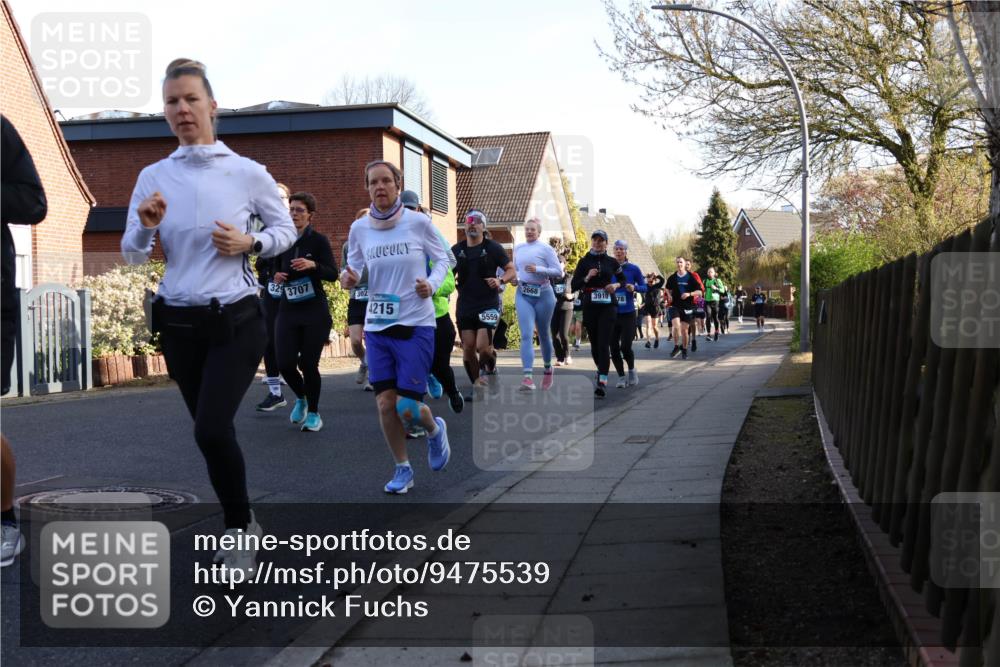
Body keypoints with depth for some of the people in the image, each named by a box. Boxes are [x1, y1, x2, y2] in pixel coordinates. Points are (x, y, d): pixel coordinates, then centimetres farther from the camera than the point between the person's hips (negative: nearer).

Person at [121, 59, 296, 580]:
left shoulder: (248, 173, -5)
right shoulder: (153, 176, 2)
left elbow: (286, 232, 7)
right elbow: (132, 255, 4)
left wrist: (250, 243, -12)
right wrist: (146, 226, -17)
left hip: (235, 321, -4)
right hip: (178, 323, 4)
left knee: (212, 429, -18)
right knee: (210, 431, 13)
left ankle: (240, 527, 5)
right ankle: (241, 529, 31)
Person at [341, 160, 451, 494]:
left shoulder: (418, 222, -7)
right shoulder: (359, 229, 0)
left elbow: (442, 259, 3)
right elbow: (353, 269, 8)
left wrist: (432, 284, -16)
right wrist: (347, 278, -15)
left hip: (416, 325, -3)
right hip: (377, 327, 3)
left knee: (407, 409, -5)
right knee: (385, 404, 2)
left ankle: (434, 428, 31)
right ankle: (403, 470, 23)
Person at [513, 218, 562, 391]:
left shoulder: (545, 248, -3)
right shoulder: (518, 248, 12)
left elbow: (559, 272, -8)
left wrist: (538, 269, -18)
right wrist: (515, 278, 5)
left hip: (543, 294, -3)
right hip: (523, 294, 3)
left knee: (543, 334, 12)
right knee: (526, 335, -13)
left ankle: (547, 368, 36)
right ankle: (528, 377, -22)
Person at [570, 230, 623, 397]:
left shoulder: (611, 262, 6)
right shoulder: (584, 261, 5)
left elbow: (623, 279, 20)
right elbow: (574, 286, 2)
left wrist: (616, 285, -1)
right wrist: (587, 278, -15)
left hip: (608, 306, -1)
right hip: (590, 306, 2)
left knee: (604, 343, -12)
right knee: (594, 343, 11)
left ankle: (602, 382, -18)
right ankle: (600, 369, 37)